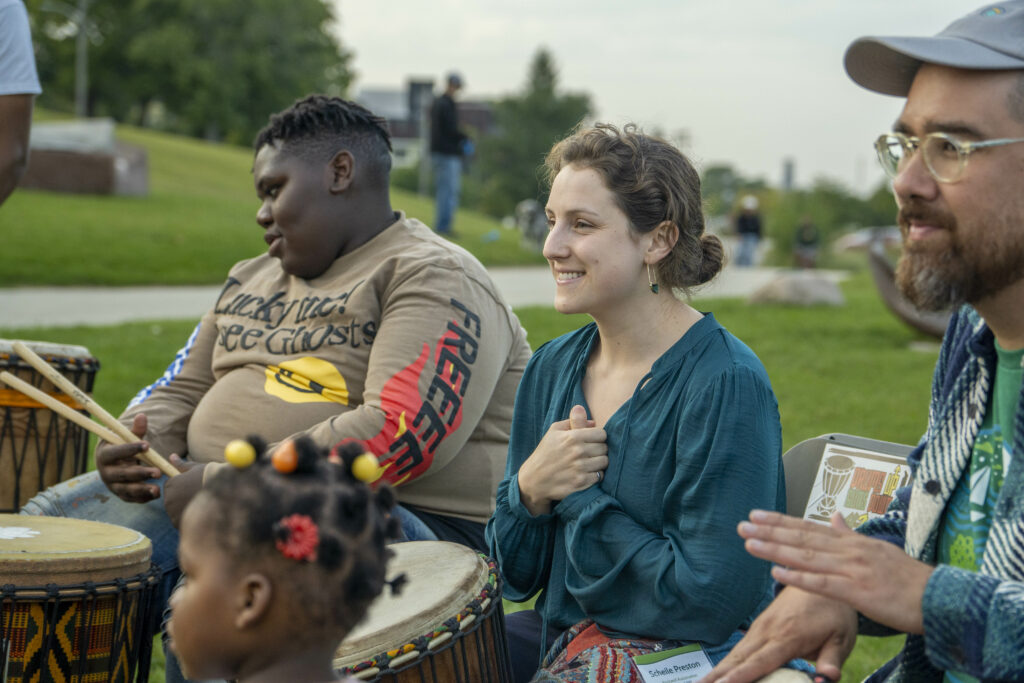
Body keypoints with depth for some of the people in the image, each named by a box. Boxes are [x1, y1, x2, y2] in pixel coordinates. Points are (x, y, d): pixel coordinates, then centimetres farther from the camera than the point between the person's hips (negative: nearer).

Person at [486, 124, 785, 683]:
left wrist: (578, 497, -14)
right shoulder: (553, 367, 4)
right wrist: (529, 490, -13)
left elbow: (708, 601, -20)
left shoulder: (726, 385, -18)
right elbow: (516, 573, 8)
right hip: (556, 635, 7)